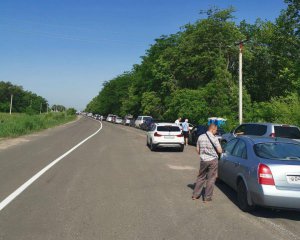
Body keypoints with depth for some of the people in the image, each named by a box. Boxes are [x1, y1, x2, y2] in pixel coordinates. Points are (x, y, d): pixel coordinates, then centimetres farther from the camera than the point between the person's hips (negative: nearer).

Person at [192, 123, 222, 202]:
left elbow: (198, 150, 6)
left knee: (201, 177, 18)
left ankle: (195, 195, 21)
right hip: (213, 160, -4)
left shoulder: (200, 137, 1)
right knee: (211, 179, 7)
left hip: (203, 160, 4)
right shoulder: (214, 138, -13)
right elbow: (220, 151, -12)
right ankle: (207, 197, 10)